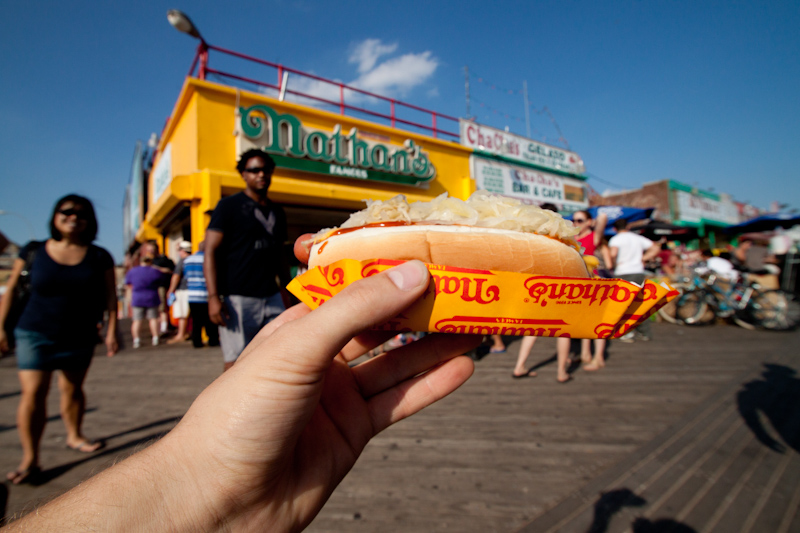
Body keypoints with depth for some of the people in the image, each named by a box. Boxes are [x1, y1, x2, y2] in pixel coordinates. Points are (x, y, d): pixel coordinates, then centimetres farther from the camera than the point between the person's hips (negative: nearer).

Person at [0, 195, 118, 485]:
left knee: (72, 389, 14)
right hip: (35, 334, -1)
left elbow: (110, 297, -2)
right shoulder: (33, 251, -3)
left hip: (80, 337, 1)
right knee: (32, 393, -7)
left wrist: (112, 331, -5)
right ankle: (30, 459, 4)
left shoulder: (99, 257, -3)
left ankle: (74, 436, 34)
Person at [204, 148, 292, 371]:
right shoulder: (229, 206, 0)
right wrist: (213, 297, -17)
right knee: (236, 362, -1)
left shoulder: (277, 213, 16)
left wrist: (289, 293, 16)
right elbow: (211, 252, -7)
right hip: (237, 297, -5)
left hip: (272, 298, 6)